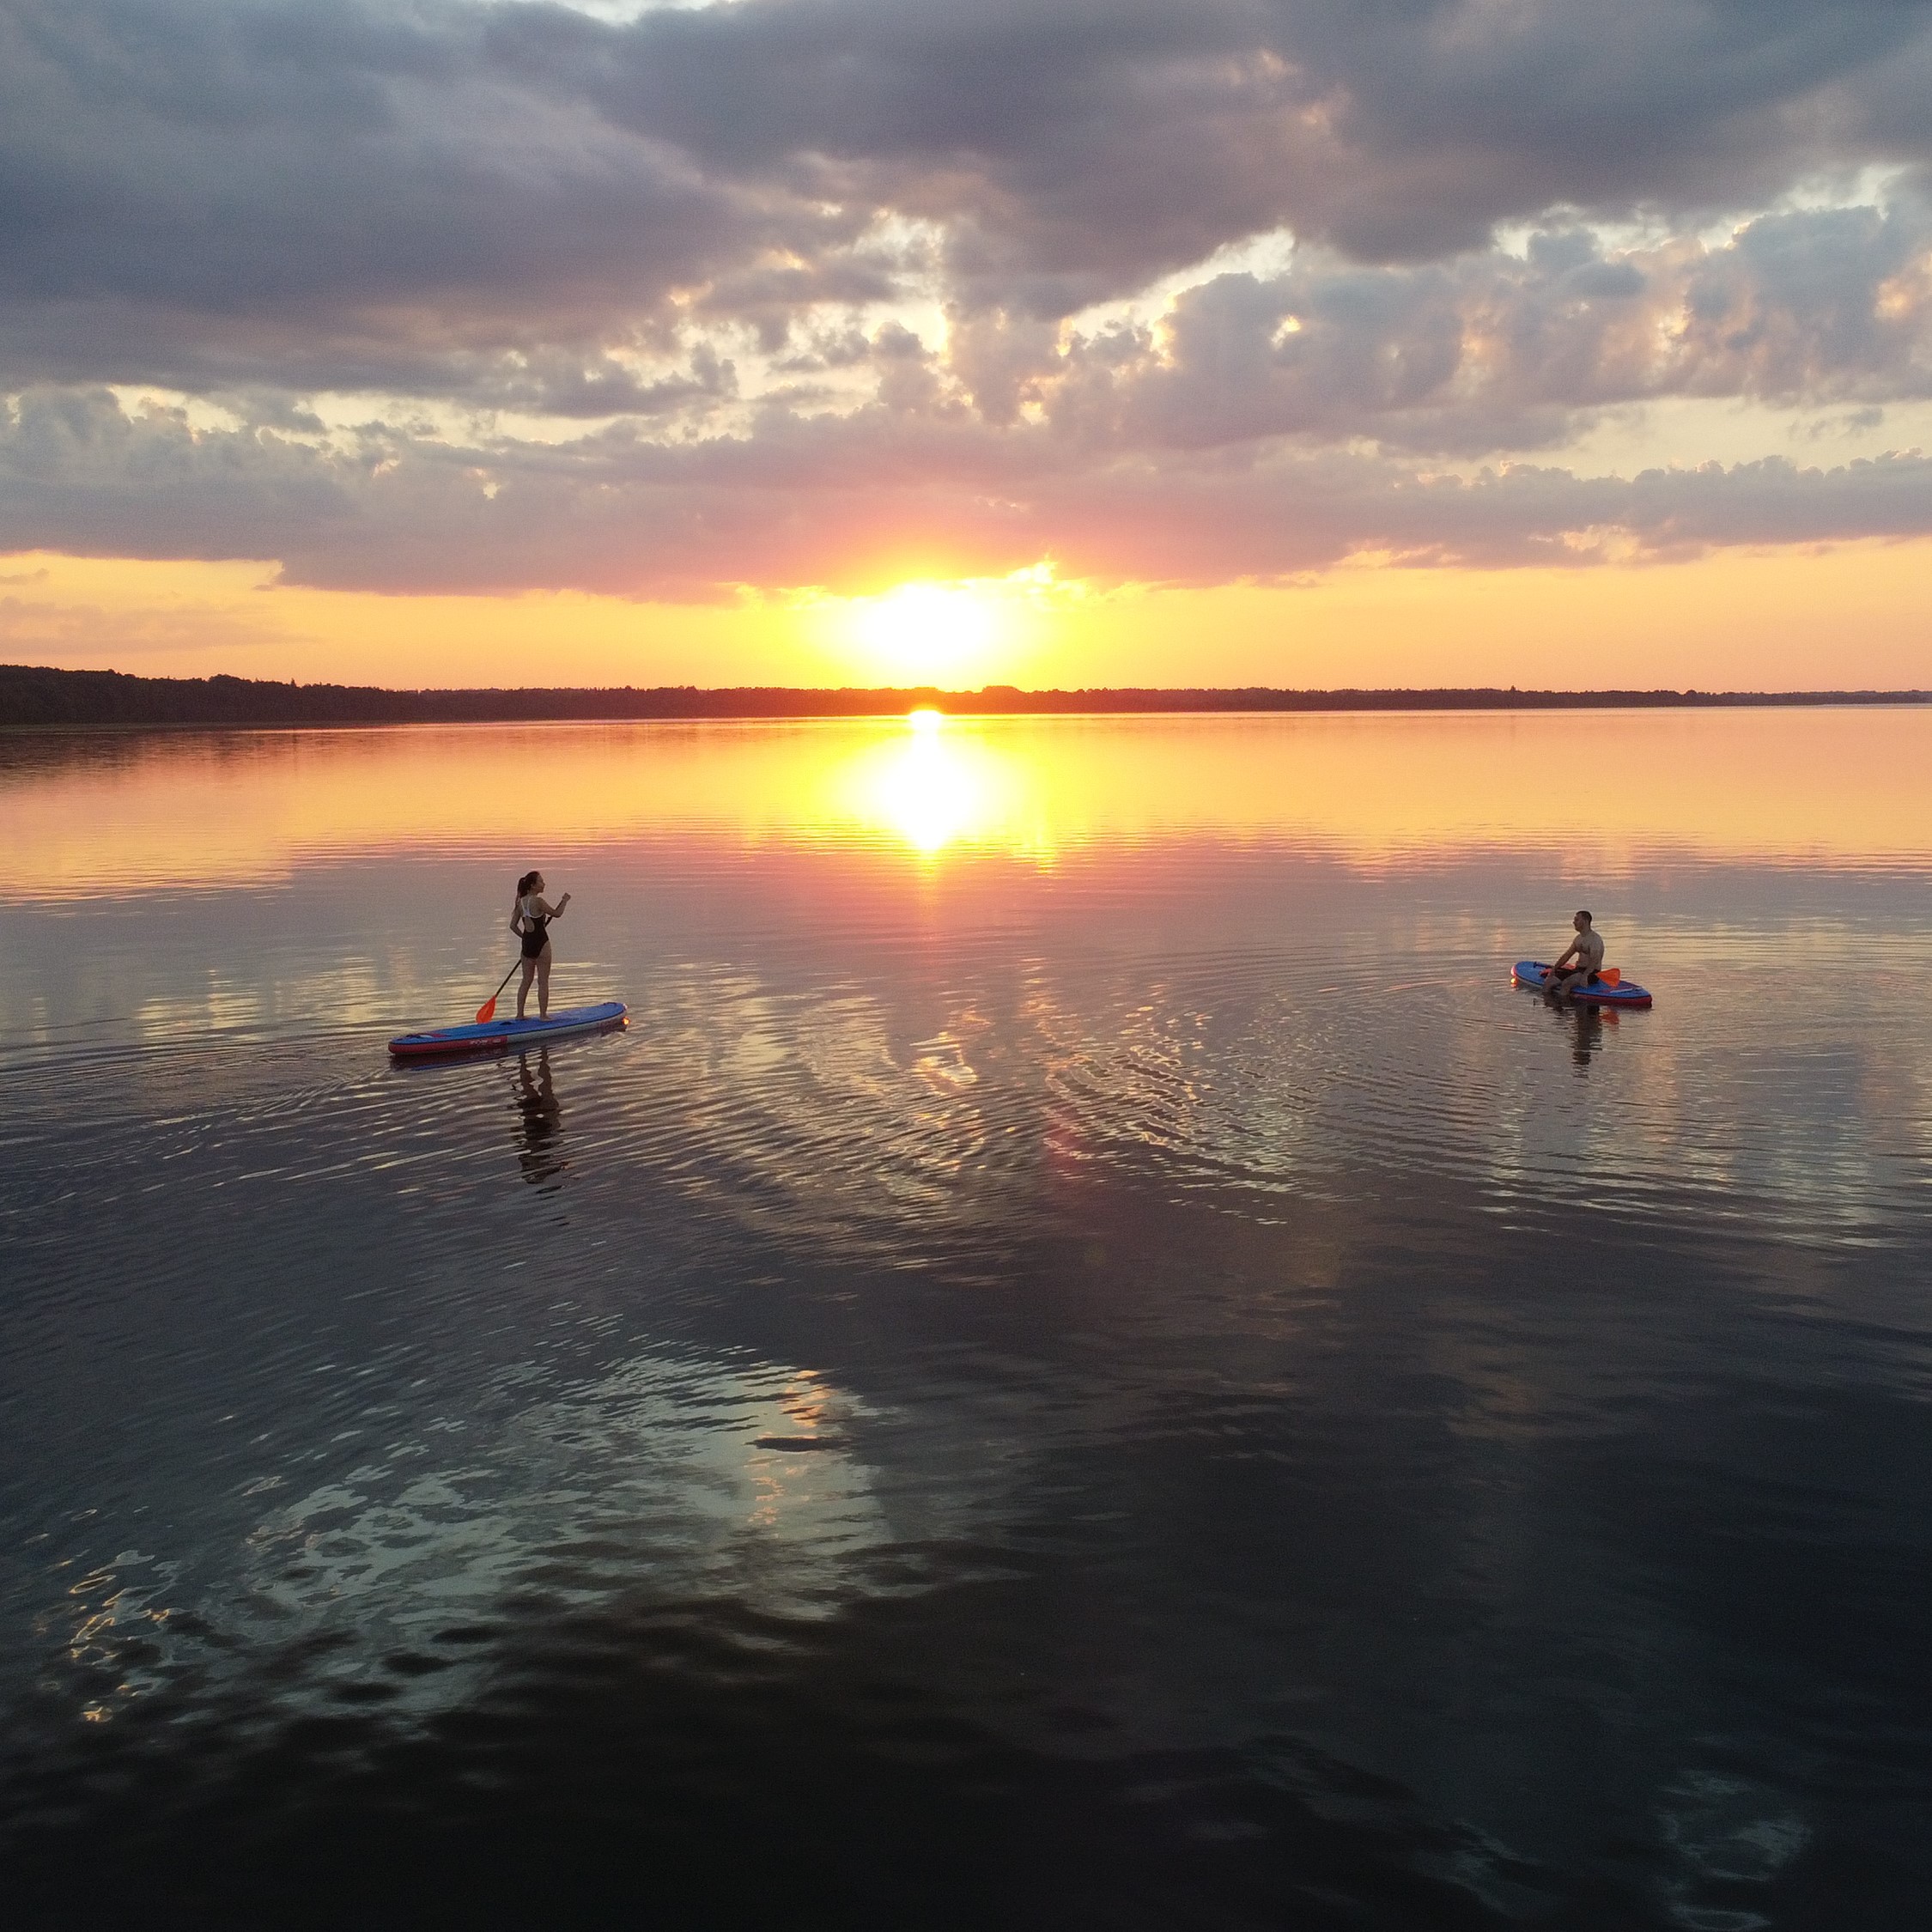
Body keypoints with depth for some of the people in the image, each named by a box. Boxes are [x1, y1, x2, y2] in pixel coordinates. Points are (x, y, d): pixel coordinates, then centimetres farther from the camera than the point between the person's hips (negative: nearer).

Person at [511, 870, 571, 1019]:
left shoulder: (521, 902, 5)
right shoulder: (538, 901, -17)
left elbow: (513, 925, 7)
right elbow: (557, 914, -11)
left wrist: (525, 937, 17)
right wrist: (564, 901, 5)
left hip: (527, 943, 7)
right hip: (541, 943, -7)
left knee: (526, 981, 13)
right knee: (543, 981, 2)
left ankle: (519, 1014, 15)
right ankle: (543, 1015, 4)